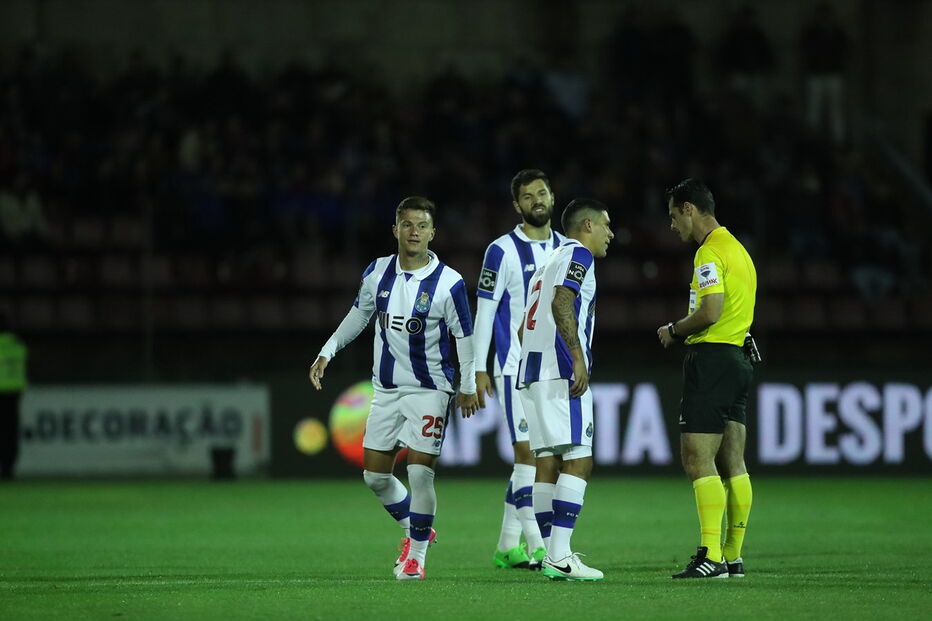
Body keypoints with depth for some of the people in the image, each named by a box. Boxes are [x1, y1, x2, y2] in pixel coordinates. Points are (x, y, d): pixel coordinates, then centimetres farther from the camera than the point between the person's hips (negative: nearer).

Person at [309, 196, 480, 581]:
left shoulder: (449, 283, -13)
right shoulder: (377, 273, 0)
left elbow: (464, 337, -5)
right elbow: (359, 315, 16)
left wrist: (468, 387, -4)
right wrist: (327, 352, 12)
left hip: (430, 390, -5)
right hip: (387, 388, 5)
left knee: (420, 472, -11)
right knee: (375, 474, 7)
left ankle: (417, 555, 5)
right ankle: (414, 530, 32)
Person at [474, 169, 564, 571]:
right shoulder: (503, 251, -5)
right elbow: (484, 311, -5)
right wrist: (479, 370, -9)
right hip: (515, 368, -6)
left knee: (530, 457, 7)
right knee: (528, 453, -12)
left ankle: (508, 545, 13)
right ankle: (538, 546, -15)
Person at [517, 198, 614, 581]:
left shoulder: (550, 262, 26)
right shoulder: (578, 254, -2)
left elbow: (524, 327, 28)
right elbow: (561, 304, -20)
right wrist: (579, 358, -24)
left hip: (532, 372, 10)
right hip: (561, 372, -10)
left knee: (548, 463, 7)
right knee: (578, 460, -11)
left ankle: (552, 554, 6)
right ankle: (559, 556, -19)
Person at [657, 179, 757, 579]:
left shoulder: (709, 252, -12)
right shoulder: (737, 249, 19)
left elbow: (710, 311, -22)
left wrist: (674, 330, -6)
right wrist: (683, 331, 16)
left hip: (710, 359, -10)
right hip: (738, 357, 10)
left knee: (697, 460, -11)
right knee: (732, 464, 9)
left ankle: (710, 557, -17)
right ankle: (733, 557, 11)